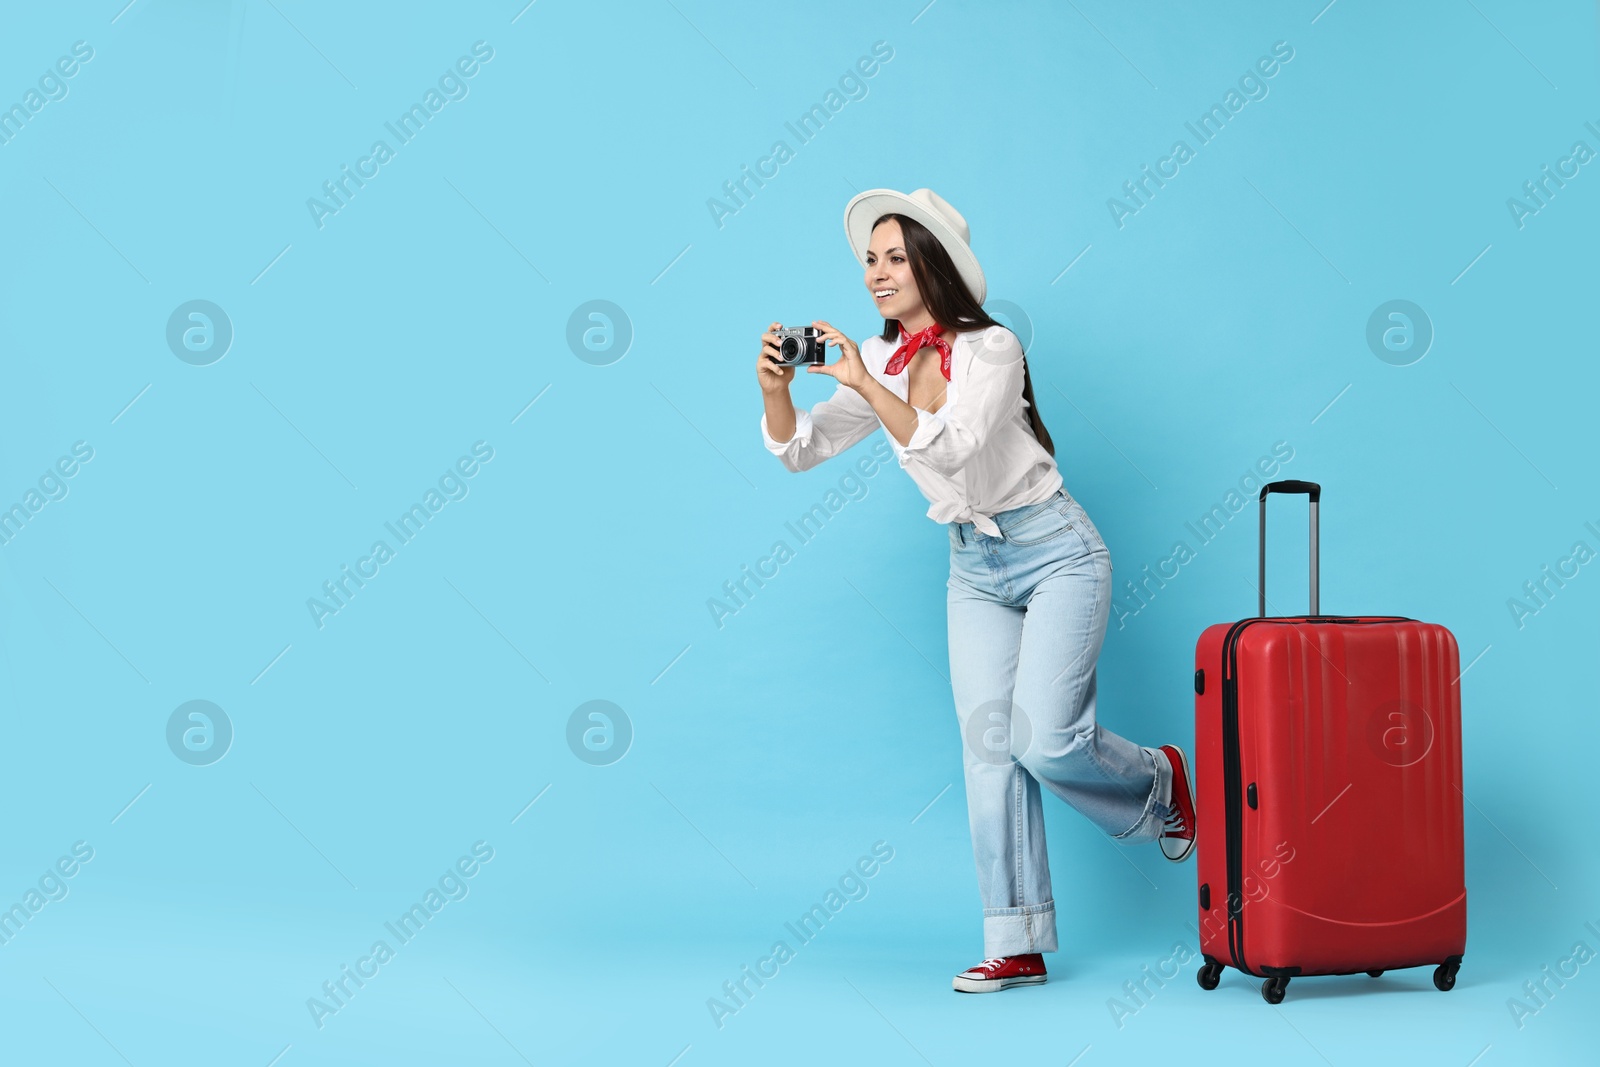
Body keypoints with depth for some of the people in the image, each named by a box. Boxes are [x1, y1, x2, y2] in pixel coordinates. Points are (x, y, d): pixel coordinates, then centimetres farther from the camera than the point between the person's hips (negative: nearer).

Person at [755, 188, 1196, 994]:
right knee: (988, 747, -1)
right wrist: (775, 390, -21)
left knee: (1043, 739, -14)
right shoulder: (881, 363, 2)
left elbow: (953, 447, -31)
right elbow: (800, 450, -2)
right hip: (974, 569, 6)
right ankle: (1017, 947, 5)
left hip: (1055, 553, -6)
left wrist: (866, 386, -36)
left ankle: (1158, 780, 19)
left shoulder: (990, 348, -16)